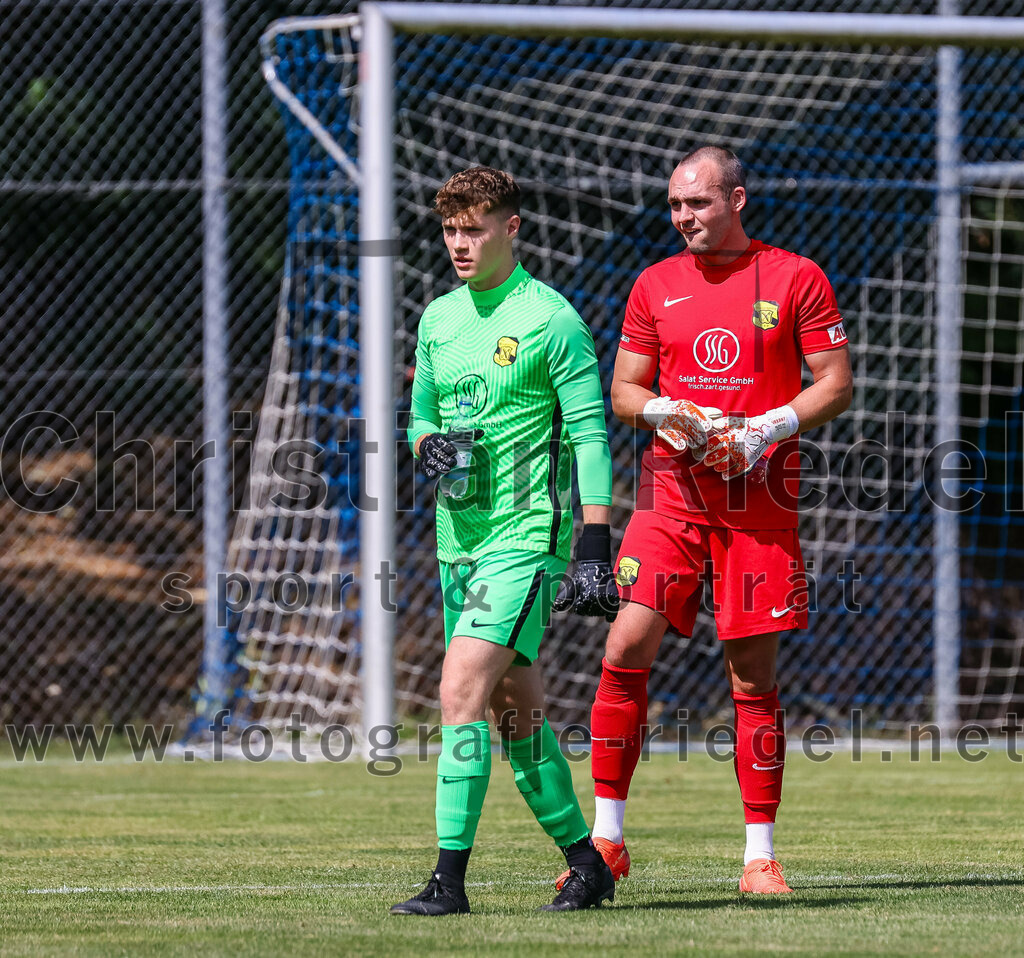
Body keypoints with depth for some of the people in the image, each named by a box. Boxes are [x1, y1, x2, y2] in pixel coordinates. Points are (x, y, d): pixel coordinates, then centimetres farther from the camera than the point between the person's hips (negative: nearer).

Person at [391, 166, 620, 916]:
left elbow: (590, 433, -11)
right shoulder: (439, 319, 12)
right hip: (461, 538, 8)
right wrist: (429, 445, -2)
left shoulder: (550, 319, -9)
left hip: (526, 538, -8)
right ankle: (586, 865, 22)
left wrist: (595, 545, -16)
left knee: (462, 692, -17)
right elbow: (423, 414, 23)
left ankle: (451, 878, -17)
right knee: (516, 708, 11)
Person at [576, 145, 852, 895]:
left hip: (758, 490, -2)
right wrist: (660, 412, -8)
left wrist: (768, 428, -13)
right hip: (673, 488, 2)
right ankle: (607, 838, -1)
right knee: (627, 650, -9)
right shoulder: (656, 286, 11)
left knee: (753, 674, -1)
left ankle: (761, 854, 7)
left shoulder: (795, 279, 2)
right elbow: (622, 390, 14)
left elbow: (837, 384, 1)